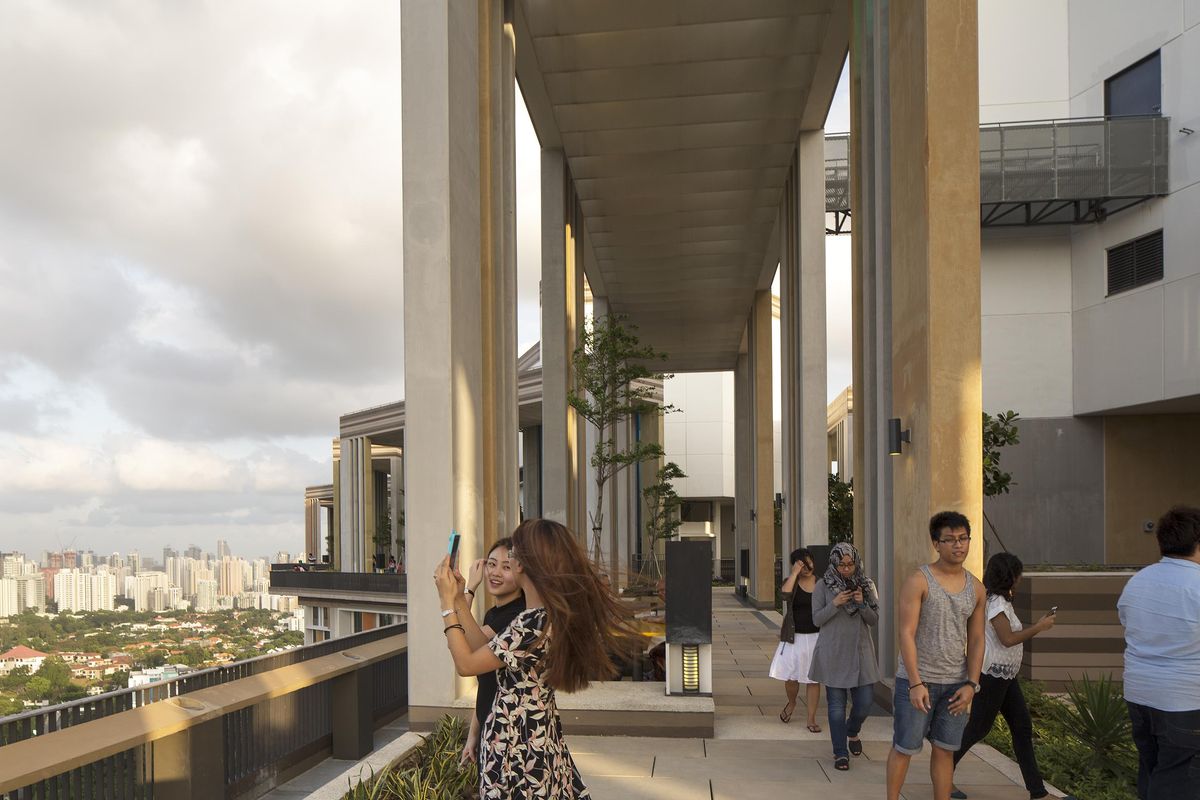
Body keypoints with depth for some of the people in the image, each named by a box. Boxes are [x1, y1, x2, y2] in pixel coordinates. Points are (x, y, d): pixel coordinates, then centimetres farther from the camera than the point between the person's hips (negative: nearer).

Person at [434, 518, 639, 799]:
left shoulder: (533, 624, -24)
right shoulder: (555, 613, 4)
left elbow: (466, 664, -15)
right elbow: (486, 650, 9)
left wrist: (448, 602, -9)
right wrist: (458, 599, 10)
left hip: (515, 749, -8)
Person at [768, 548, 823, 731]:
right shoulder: (791, 582, 0)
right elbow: (784, 592, -25)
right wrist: (795, 573, -19)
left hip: (816, 638, 1)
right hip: (794, 638, -1)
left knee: (814, 679, 3)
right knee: (791, 676, 3)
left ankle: (812, 719, 14)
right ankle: (791, 704, 34)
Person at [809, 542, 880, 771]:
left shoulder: (867, 585, 3)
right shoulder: (824, 586, -3)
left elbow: (874, 620, 4)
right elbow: (816, 619, -3)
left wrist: (862, 604, -16)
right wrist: (835, 604, -19)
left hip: (861, 652, 2)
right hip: (833, 654, -2)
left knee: (865, 702, 3)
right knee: (837, 704, 2)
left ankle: (852, 732, 35)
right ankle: (840, 753, 15)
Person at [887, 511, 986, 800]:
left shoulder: (976, 589, 6)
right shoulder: (918, 581, -11)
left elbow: (976, 640, 9)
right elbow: (906, 634, -14)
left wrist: (972, 684, 1)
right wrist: (916, 683, -18)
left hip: (956, 683, 5)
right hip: (916, 680, -4)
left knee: (945, 750, 10)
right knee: (905, 748, 4)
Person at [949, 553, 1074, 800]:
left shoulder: (1000, 601, 14)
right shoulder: (996, 603, -16)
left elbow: (1011, 636, 13)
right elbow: (1007, 639, -22)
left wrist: (1036, 627, 5)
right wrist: (1039, 627, -13)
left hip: (1006, 676, 10)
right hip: (992, 675, -10)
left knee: (1022, 728, 9)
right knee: (978, 728, -2)